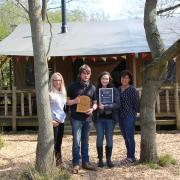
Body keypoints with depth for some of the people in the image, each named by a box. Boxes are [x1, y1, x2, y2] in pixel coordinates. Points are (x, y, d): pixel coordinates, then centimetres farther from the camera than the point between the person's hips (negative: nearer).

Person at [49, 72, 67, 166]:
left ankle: (59, 161, 20)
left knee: (59, 143, 12)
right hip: (53, 121, -7)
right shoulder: (49, 92, -8)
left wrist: (64, 116, 12)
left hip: (61, 121, 7)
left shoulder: (63, 92, 15)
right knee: (53, 143, -5)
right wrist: (50, 120, -17)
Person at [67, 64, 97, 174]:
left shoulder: (92, 87, 9)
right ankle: (76, 164, 5)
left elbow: (95, 103, 13)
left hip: (88, 118, 3)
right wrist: (75, 101, -16)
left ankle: (85, 162, 21)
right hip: (76, 118, -3)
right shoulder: (73, 86, 1)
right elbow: (67, 102, 5)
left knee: (85, 142, 12)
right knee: (76, 142, -4)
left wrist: (92, 109, -9)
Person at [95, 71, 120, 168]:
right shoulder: (96, 90, 4)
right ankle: (100, 159, 13)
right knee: (99, 138, 3)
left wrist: (105, 106, -19)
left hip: (110, 117, -1)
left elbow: (117, 104, -9)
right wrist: (97, 106, -14)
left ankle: (108, 159, 16)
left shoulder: (114, 90, 0)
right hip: (99, 117, 1)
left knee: (109, 138, 5)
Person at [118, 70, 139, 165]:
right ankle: (129, 156, 22)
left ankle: (131, 157, 4)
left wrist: (135, 112, -5)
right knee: (125, 137, 12)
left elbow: (136, 102, -7)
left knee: (129, 136, -5)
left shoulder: (132, 89, -7)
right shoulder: (118, 89, 12)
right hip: (121, 116, 7)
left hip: (130, 116, -7)